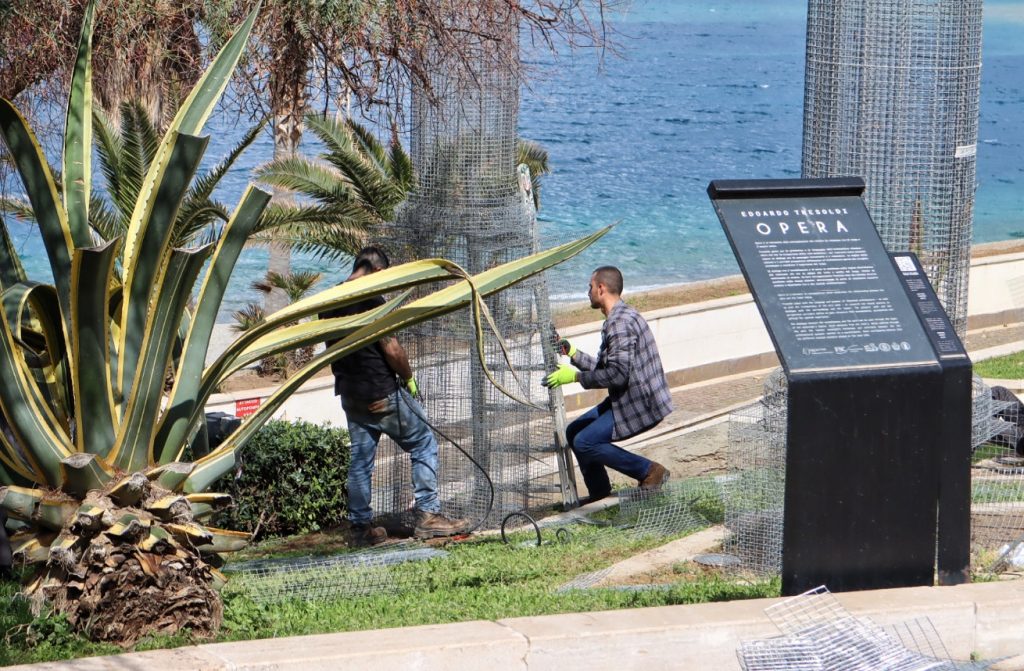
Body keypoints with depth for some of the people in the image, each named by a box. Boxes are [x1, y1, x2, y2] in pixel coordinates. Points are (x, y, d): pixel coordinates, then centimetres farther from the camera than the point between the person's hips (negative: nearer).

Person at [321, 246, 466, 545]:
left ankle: (360, 526, 13)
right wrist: (408, 378, -3)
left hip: (349, 394, 7)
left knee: (360, 458, 13)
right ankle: (428, 515, 2)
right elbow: (391, 349, -18)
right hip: (382, 394, -7)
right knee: (424, 444, 6)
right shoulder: (371, 300, -18)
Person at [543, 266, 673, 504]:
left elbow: (617, 374, -26)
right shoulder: (620, 317, 15)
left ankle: (649, 471, -8)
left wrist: (575, 376, -18)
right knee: (574, 432, 13)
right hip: (627, 399, 11)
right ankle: (598, 489, 21)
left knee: (584, 442, -16)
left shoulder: (619, 323, -20)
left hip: (641, 404, -11)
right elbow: (605, 367, 19)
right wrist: (574, 354, 18)